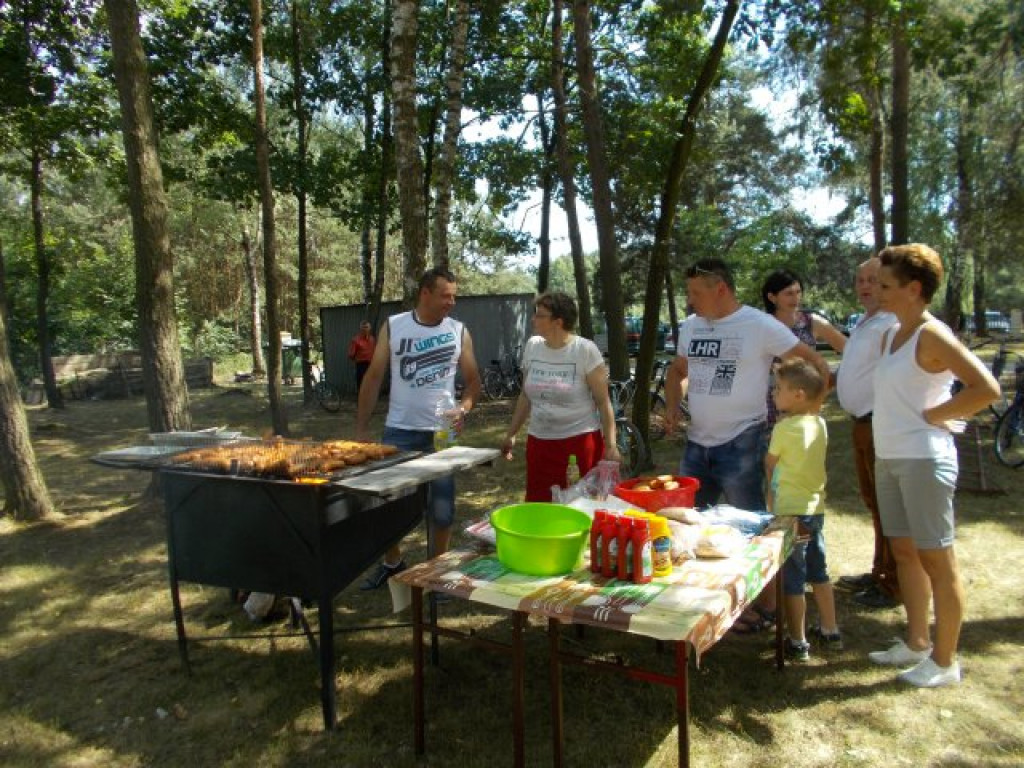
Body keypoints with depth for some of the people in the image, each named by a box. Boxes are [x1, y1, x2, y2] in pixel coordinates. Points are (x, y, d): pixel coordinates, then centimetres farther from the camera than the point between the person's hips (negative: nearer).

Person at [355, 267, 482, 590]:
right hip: (398, 431, 0)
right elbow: (374, 377, 1)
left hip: (442, 433, 0)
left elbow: (473, 380, 3)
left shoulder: (459, 332, -1)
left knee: (441, 507, 8)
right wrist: (361, 428, -1)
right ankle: (392, 561, 33)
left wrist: (464, 408, -18)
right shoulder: (393, 326, -2)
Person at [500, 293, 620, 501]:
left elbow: (603, 401, -7)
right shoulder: (532, 345, 4)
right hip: (540, 441, 4)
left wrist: (610, 445, -12)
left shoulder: (585, 350, -9)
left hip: (582, 438, -4)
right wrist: (511, 434, 13)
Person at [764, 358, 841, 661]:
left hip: (790, 512, -7)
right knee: (818, 573, 20)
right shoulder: (819, 424, 2)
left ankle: (797, 643, 12)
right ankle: (830, 632, 32)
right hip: (815, 508, 8)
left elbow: (769, 465, -4)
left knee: (792, 580, 3)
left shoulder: (784, 427, -17)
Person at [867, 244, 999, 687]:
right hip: (888, 457, 9)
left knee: (936, 560, 2)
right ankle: (916, 643, 32)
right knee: (905, 552, 17)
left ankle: (945, 662, 14)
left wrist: (932, 415, -16)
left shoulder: (932, 335, -14)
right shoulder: (890, 335, 11)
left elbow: (986, 388, -22)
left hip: (923, 459, -9)